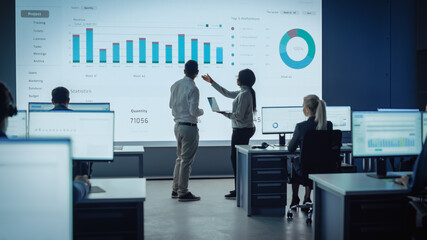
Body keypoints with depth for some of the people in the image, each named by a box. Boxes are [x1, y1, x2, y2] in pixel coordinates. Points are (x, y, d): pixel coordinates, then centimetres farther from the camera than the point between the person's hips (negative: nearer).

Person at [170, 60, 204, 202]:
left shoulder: (175, 85, 6)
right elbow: (194, 111, -20)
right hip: (189, 126, -8)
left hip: (178, 125, 8)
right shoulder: (192, 89, -18)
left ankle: (176, 189, 23)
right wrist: (201, 111, 0)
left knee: (180, 158, 18)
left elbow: (171, 105, 15)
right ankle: (183, 193, 4)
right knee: (187, 160, -1)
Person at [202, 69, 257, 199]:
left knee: (236, 159, -7)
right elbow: (227, 93, 26)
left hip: (242, 131, -10)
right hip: (245, 129, 10)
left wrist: (224, 113, -8)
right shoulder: (243, 92, 13)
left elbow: (239, 115, -21)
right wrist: (211, 82, 30)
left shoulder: (244, 94, -18)